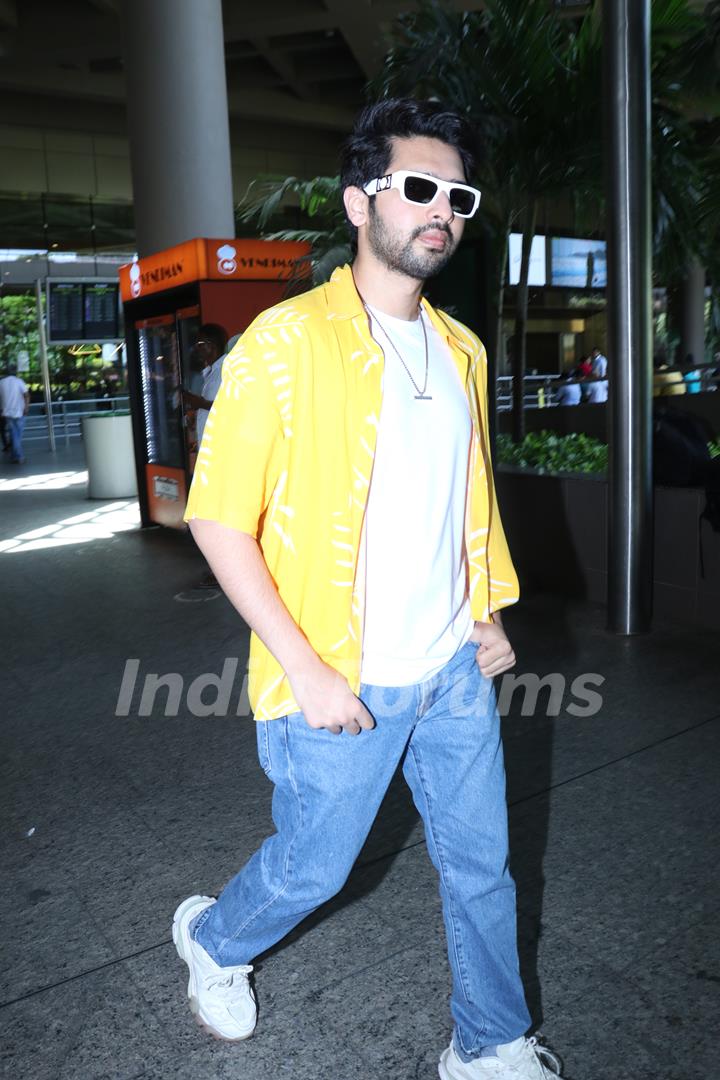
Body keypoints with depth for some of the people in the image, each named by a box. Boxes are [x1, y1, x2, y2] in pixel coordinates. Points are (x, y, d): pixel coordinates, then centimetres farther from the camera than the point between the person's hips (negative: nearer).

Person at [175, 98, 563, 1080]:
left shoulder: (462, 351, 7)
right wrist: (304, 670, -18)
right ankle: (212, 938, 47)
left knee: (482, 864, 16)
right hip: (343, 684, -5)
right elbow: (218, 520, -15)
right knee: (313, 870, 14)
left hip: (455, 669, 6)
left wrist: (492, 613, 10)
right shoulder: (287, 343, -14)